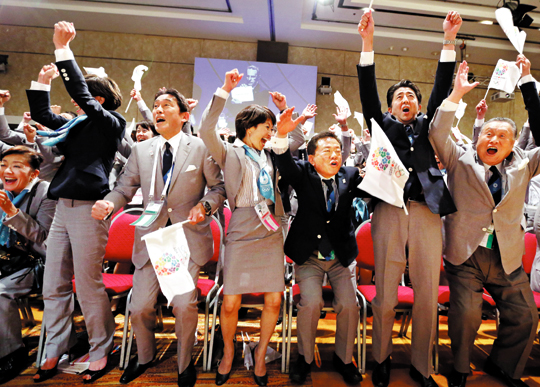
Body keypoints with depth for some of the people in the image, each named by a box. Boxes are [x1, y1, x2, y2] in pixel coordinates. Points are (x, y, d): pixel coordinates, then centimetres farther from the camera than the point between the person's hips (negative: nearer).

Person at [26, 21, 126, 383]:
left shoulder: (109, 122, -2)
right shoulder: (76, 124, 18)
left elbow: (81, 96, -14)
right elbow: (41, 114, 29)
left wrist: (63, 49, -9)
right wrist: (43, 80, 18)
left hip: (88, 210, -8)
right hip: (63, 208, 8)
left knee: (88, 286, -1)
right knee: (54, 287, 12)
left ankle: (101, 352, 17)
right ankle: (55, 352, 26)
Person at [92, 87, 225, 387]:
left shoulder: (200, 148, -1)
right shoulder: (140, 150, 9)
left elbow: (218, 187, 3)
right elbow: (124, 188, 9)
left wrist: (205, 205, -16)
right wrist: (108, 205, -12)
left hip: (188, 238, -3)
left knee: (184, 306, -7)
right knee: (139, 307, 6)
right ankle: (144, 357, 40)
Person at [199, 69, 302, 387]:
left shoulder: (270, 156, 17)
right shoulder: (230, 153, 3)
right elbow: (206, 130, -12)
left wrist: (289, 128, 11)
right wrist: (224, 91, -16)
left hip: (271, 235, 5)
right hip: (241, 235, -4)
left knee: (274, 301, 4)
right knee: (231, 303, -1)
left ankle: (260, 354, 28)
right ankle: (229, 352, 29)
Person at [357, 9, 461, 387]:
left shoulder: (426, 127, 21)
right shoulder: (384, 125, 17)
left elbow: (441, 91, 10)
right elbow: (368, 92, 5)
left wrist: (449, 40, 3)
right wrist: (368, 42, -4)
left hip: (427, 213, 2)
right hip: (389, 212, -2)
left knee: (428, 297, 5)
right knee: (385, 295, 3)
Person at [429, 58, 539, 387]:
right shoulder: (461, 160, 4)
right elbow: (437, 134, -9)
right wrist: (457, 94, -13)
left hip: (507, 258, 4)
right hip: (465, 254, -4)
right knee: (467, 313, -13)